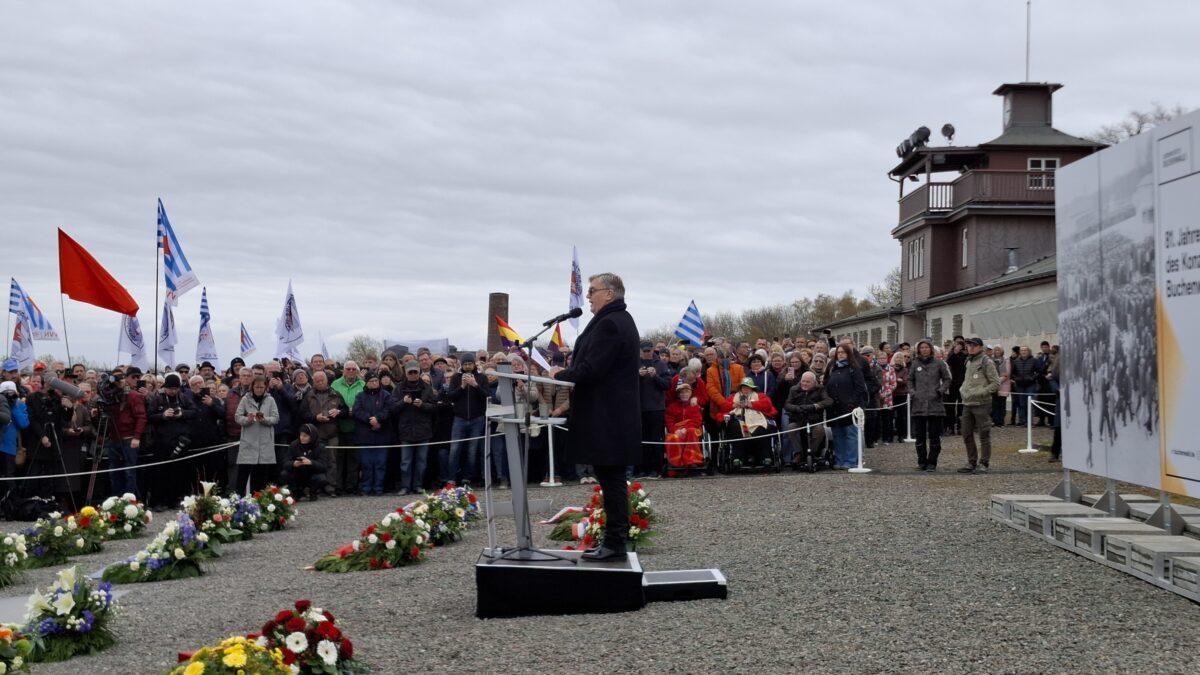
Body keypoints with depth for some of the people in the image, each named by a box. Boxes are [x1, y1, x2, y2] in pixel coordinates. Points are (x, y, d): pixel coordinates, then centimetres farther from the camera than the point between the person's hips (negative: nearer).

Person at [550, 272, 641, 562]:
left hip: (607, 419, -11)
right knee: (612, 480, 13)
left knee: (611, 480, -6)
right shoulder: (621, 321, 17)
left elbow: (591, 369, -22)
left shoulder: (609, 324, -17)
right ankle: (615, 539, 18)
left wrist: (561, 374, -7)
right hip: (616, 416, 11)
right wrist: (572, 366, 11)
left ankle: (615, 543, -2)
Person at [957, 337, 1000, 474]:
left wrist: (980, 392, -17)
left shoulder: (987, 362, -8)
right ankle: (972, 462, 20)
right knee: (967, 434, 10)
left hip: (981, 404, -8)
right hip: (967, 404, 8)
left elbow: (996, 383, -10)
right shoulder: (968, 362, 14)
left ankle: (983, 464, 5)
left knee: (984, 435, -1)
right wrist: (963, 391, 10)